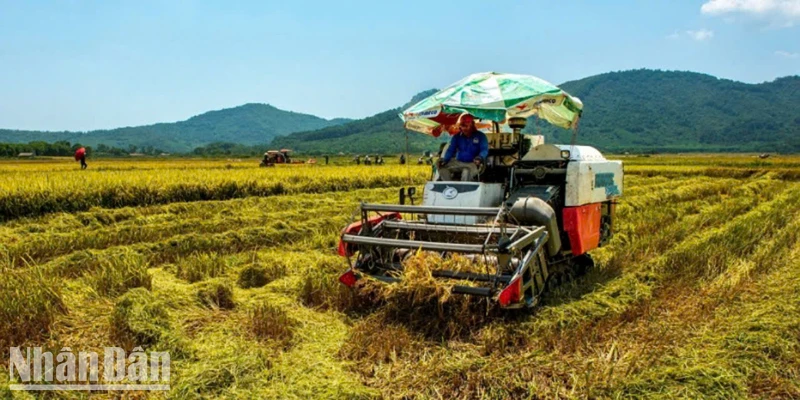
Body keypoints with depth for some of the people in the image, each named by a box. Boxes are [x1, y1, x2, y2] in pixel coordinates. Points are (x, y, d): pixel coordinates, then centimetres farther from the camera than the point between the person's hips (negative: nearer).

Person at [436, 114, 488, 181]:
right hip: (458, 162, 4)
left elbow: (484, 150, -9)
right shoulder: (457, 137, 8)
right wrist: (445, 160, -16)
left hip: (472, 163, -4)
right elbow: (451, 150, 4)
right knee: (443, 167, -20)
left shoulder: (480, 136, 0)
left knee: (467, 171, -40)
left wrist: (480, 157, -32)